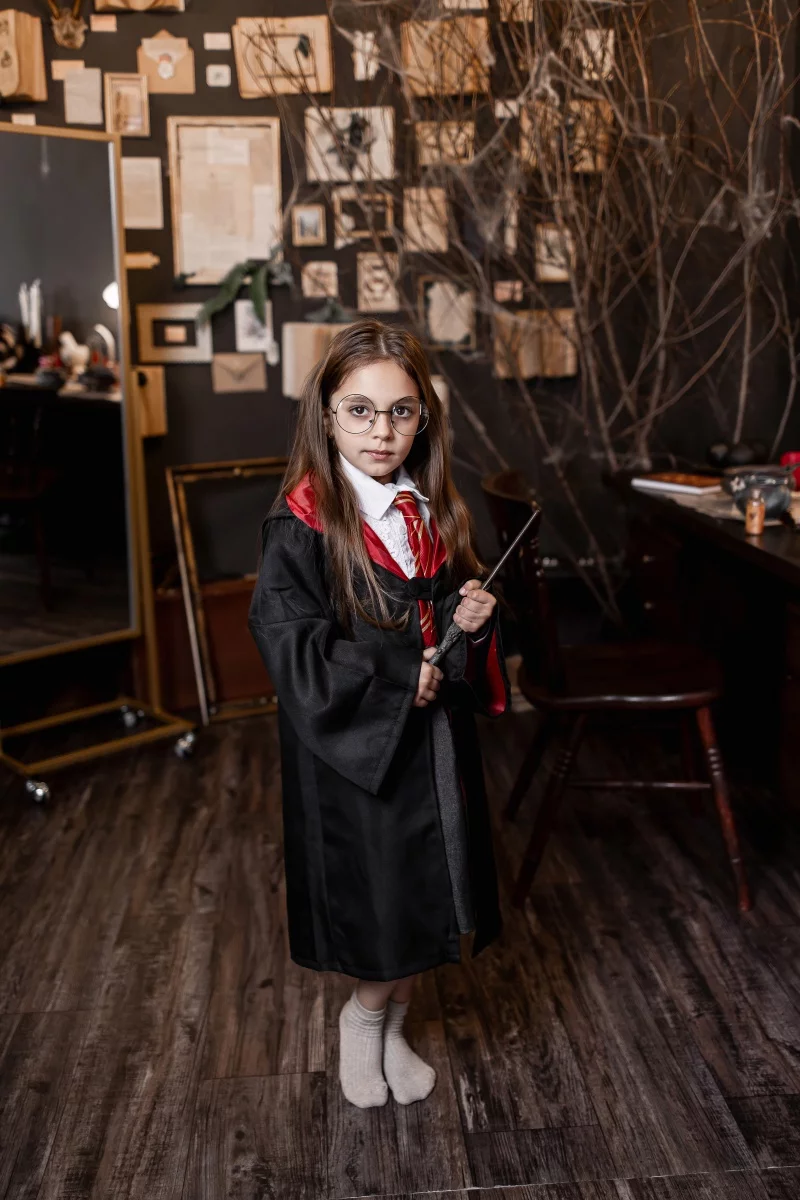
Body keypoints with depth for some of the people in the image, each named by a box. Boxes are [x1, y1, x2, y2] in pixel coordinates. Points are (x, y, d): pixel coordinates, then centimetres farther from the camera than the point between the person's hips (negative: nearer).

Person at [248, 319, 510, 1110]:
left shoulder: (435, 515, 4)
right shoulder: (301, 525, -15)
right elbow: (290, 643, -21)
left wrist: (473, 621, -8)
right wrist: (402, 672, -21)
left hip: (434, 738, 6)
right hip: (352, 748, -6)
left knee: (429, 903, 14)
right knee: (378, 901, 5)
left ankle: (388, 1028, 38)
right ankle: (363, 1018, 35)